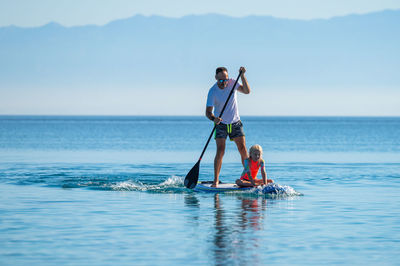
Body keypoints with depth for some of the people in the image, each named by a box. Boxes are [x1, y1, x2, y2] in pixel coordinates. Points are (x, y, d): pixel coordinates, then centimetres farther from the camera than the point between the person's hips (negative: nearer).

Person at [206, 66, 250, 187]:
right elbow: (208, 112, -20)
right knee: (220, 151, -14)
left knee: (243, 149, -2)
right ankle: (216, 180, -10)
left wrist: (242, 75, -25)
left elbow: (247, 91, -15)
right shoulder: (213, 91, -18)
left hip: (235, 123, 3)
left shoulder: (232, 83, -7)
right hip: (221, 124, -3)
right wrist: (213, 118, -42)